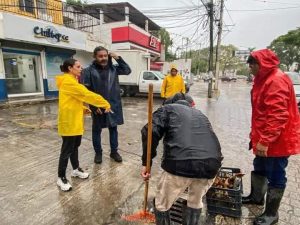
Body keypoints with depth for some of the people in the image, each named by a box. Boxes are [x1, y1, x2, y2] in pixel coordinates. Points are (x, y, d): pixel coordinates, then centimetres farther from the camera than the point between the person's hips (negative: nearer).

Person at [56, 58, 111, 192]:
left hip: (75, 120, 9)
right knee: (67, 149, 1)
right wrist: (105, 104, -17)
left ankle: (76, 169, 36)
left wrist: (85, 109, 5)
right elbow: (86, 94, -21)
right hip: (69, 121, -9)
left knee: (75, 146, 19)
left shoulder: (72, 81, 16)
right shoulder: (68, 81, -16)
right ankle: (61, 178, 17)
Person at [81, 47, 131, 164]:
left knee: (113, 128, 13)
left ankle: (114, 151, 29)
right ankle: (98, 153, 29)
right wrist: (94, 106, -15)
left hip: (113, 105, 4)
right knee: (97, 130, 11)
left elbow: (127, 70, 10)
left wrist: (118, 58, 0)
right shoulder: (89, 71, -7)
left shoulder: (113, 68, 6)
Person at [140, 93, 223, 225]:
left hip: (180, 164, -5)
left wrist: (146, 162, 6)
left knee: (161, 205, 22)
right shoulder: (200, 114, 33)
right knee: (196, 202, 34)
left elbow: (151, 132, -1)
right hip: (211, 164, 6)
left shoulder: (168, 108, 18)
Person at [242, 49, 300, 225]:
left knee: (275, 175, 6)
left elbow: (278, 116, -29)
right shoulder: (264, 79, 12)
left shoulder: (277, 80, -21)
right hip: (264, 138, 10)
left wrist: (265, 140, -28)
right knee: (259, 168, 22)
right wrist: (257, 135, 22)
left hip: (276, 140, -10)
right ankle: (256, 197, 43)